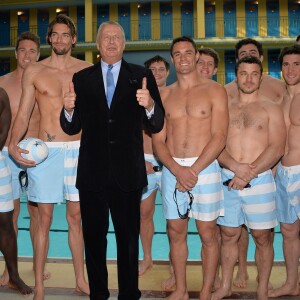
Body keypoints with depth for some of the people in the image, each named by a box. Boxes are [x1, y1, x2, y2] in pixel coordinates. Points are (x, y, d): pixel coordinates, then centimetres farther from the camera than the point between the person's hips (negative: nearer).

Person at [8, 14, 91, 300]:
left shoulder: (87, 69, 6)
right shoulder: (34, 71, 4)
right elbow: (23, 114, 2)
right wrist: (13, 144, -14)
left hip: (78, 149, 1)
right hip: (45, 150, -1)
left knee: (76, 216, 10)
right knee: (44, 218, 3)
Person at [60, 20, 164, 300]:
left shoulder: (142, 76, 3)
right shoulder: (82, 78, 8)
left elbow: (156, 125, -3)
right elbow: (72, 128, 5)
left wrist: (150, 106, -24)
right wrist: (68, 109, -16)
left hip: (127, 172, -1)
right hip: (92, 172, 2)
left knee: (128, 238, 10)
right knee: (93, 237, 14)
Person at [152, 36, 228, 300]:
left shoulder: (214, 90, 1)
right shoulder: (164, 95, 10)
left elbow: (219, 137, -7)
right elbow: (158, 141, 5)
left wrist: (193, 170, -14)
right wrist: (178, 170, -11)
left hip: (205, 168, -3)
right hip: (171, 170, 3)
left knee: (208, 234, 4)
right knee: (176, 233, 10)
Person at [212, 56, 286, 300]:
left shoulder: (271, 109, 4)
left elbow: (277, 148, -6)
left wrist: (249, 174, -15)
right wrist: (236, 166, -15)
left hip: (260, 181, -2)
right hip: (228, 179, 2)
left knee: (263, 237, 5)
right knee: (228, 235, 10)